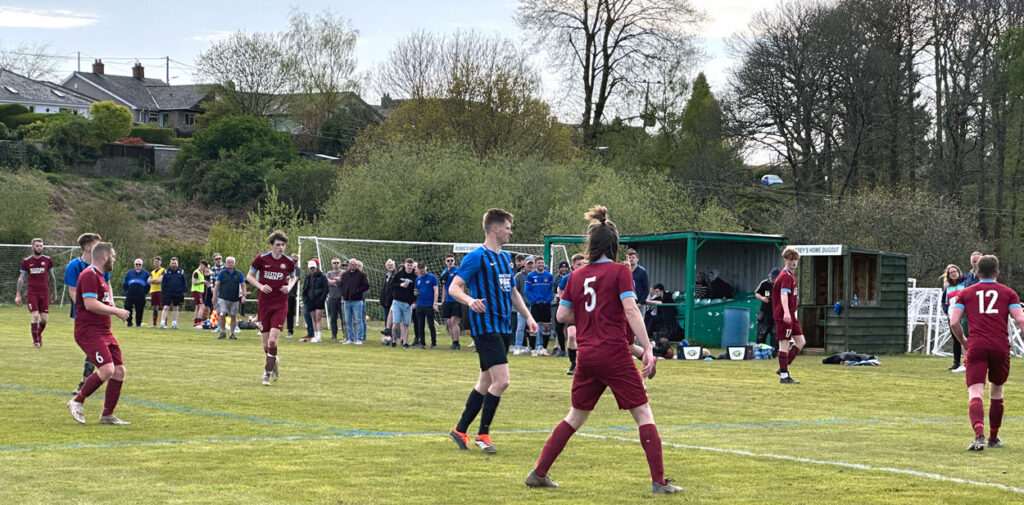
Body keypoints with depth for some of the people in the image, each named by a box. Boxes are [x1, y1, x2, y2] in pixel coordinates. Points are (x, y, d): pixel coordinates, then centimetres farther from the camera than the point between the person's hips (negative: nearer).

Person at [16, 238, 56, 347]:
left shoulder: (47, 260, 6)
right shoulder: (26, 261, 3)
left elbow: (52, 277, 16)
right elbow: (21, 278, 7)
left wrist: (54, 293, 17)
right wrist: (18, 295, 1)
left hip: (44, 293, 2)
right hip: (31, 293, -2)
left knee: (44, 318, -1)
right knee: (35, 315, -13)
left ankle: (39, 335, 28)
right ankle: (35, 341, -2)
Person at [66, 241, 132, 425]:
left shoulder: (100, 276, 21)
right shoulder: (89, 275, -13)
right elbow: (90, 304, -23)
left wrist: (113, 309, 18)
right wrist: (115, 311, -14)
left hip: (103, 331, 10)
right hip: (89, 332, -10)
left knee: (119, 371, 4)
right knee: (107, 369, -22)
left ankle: (107, 415, 13)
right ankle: (77, 401, -4)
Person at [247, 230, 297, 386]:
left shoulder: (288, 262, 0)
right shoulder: (261, 259, -4)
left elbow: (293, 277, 19)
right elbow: (249, 276, 7)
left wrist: (289, 287, -2)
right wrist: (260, 286, -10)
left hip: (280, 304, -1)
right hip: (263, 303, 1)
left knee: (272, 340, -14)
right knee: (265, 342, 4)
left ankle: (267, 373, -2)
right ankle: (273, 363, 35)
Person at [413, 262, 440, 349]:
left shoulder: (432, 277, -1)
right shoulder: (418, 279, 14)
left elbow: (436, 290, -4)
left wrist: (435, 303, -12)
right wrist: (415, 293, -3)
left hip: (429, 305, -5)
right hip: (419, 305, 5)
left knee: (431, 325, -3)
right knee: (420, 326, 4)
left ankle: (434, 344, 3)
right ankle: (422, 343, 10)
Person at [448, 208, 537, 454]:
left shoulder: (505, 258, 17)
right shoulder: (477, 257, -8)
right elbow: (454, 287, -12)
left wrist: (528, 317, 16)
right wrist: (470, 300, -32)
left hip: (503, 327, 9)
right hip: (485, 326, -9)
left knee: (486, 383, 11)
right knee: (501, 380, -17)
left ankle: (460, 430, 21)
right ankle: (483, 434, -5)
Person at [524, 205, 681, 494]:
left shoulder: (577, 276, 8)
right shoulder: (619, 271, -5)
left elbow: (562, 315, 10)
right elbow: (631, 310, -14)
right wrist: (647, 348, -16)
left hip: (587, 356, 5)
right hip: (615, 354, -5)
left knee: (575, 417, 18)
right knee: (643, 414, 3)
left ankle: (538, 473, 16)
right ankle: (659, 481, -2)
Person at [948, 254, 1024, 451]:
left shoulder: (966, 293, 13)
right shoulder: (1008, 293, 12)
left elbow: (953, 322, 6)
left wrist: (964, 341, 21)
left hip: (976, 347, -1)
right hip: (1001, 346, 1)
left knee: (976, 394, -10)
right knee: (997, 392, 20)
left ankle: (979, 434, -34)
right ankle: (994, 438, 30)